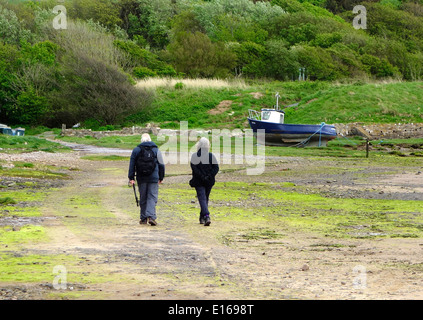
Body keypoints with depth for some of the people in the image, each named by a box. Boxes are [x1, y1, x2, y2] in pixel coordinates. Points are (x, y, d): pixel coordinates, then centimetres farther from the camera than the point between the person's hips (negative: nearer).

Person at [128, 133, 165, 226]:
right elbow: (161, 165, 7)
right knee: (152, 197, -3)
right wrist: (161, 178, 15)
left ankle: (143, 218, 13)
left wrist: (131, 178, 6)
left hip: (141, 178, 1)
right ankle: (151, 216, -19)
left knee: (143, 198, 10)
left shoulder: (136, 150, 5)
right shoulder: (156, 150, 4)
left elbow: (132, 165, 3)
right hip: (153, 178, -1)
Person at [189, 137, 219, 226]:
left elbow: (194, 168, -14)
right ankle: (202, 218, 25)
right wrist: (209, 177, -10)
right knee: (205, 198, 17)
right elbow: (216, 168, -5)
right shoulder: (211, 156, 0)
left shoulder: (194, 156, -6)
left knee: (202, 199, -7)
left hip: (198, 182, -3)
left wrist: (202, 177, -14)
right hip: (209, 182, 3)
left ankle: (206, 216, -27)